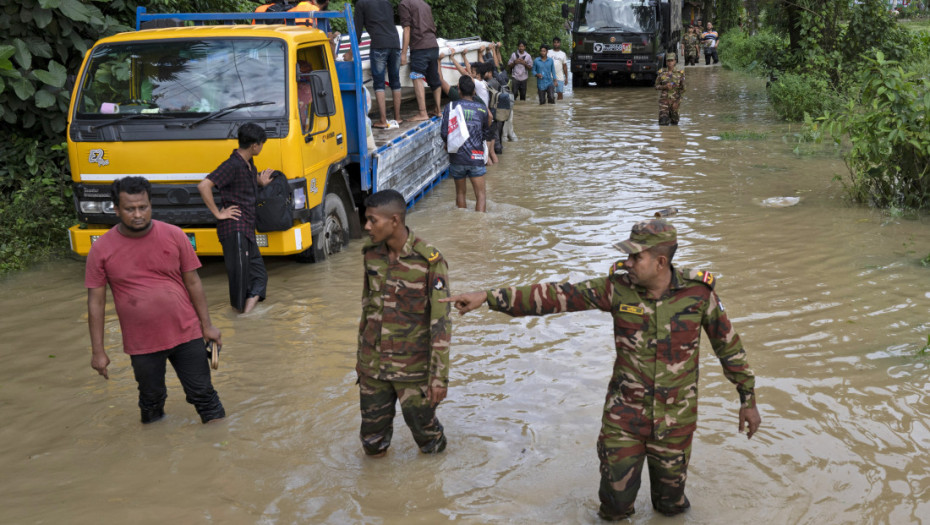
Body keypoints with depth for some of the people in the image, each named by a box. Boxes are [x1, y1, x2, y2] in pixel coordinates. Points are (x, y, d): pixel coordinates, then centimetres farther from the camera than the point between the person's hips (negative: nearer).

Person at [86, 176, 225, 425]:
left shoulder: (174, 236, -5)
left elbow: (193, 283, 2)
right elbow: (96, 301, -2)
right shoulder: (101, 250, -6)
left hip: (186, 333, 0)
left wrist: (207, 325, 2)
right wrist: (98, 351, -3)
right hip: (142, 344, 0)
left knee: (203, 395, 7)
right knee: (151, 401, 18)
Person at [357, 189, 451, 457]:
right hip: (373, 365, 4)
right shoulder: (372, 254, 1)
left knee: (423, 427, 9)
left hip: (413, 368, -4)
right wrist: (361, 358, 17)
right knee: (372, 444, 9)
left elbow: (441, 323, -14)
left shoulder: (430, 261, -16)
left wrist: (440, 376, -14)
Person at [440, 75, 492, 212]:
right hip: (476, 157, -1)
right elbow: (486, 133, 9)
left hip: (457, 158, 1)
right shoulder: (482, 109, -1)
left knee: (460, 193, 17)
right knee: (480, 195, 0)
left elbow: (444, 132, -5)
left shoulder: (450, 107, -4)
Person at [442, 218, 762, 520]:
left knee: (671, 502, 16)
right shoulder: (618, 287, -13)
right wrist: (489, 297, -22)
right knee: (616, 499, 8)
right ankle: (613, 515, 41)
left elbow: (728, 345, 0)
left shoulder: (698, 291, -14)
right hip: (624, 413, 0)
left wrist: (748, 399, 6)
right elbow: (556, 296, -16)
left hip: (675, 417, 0)